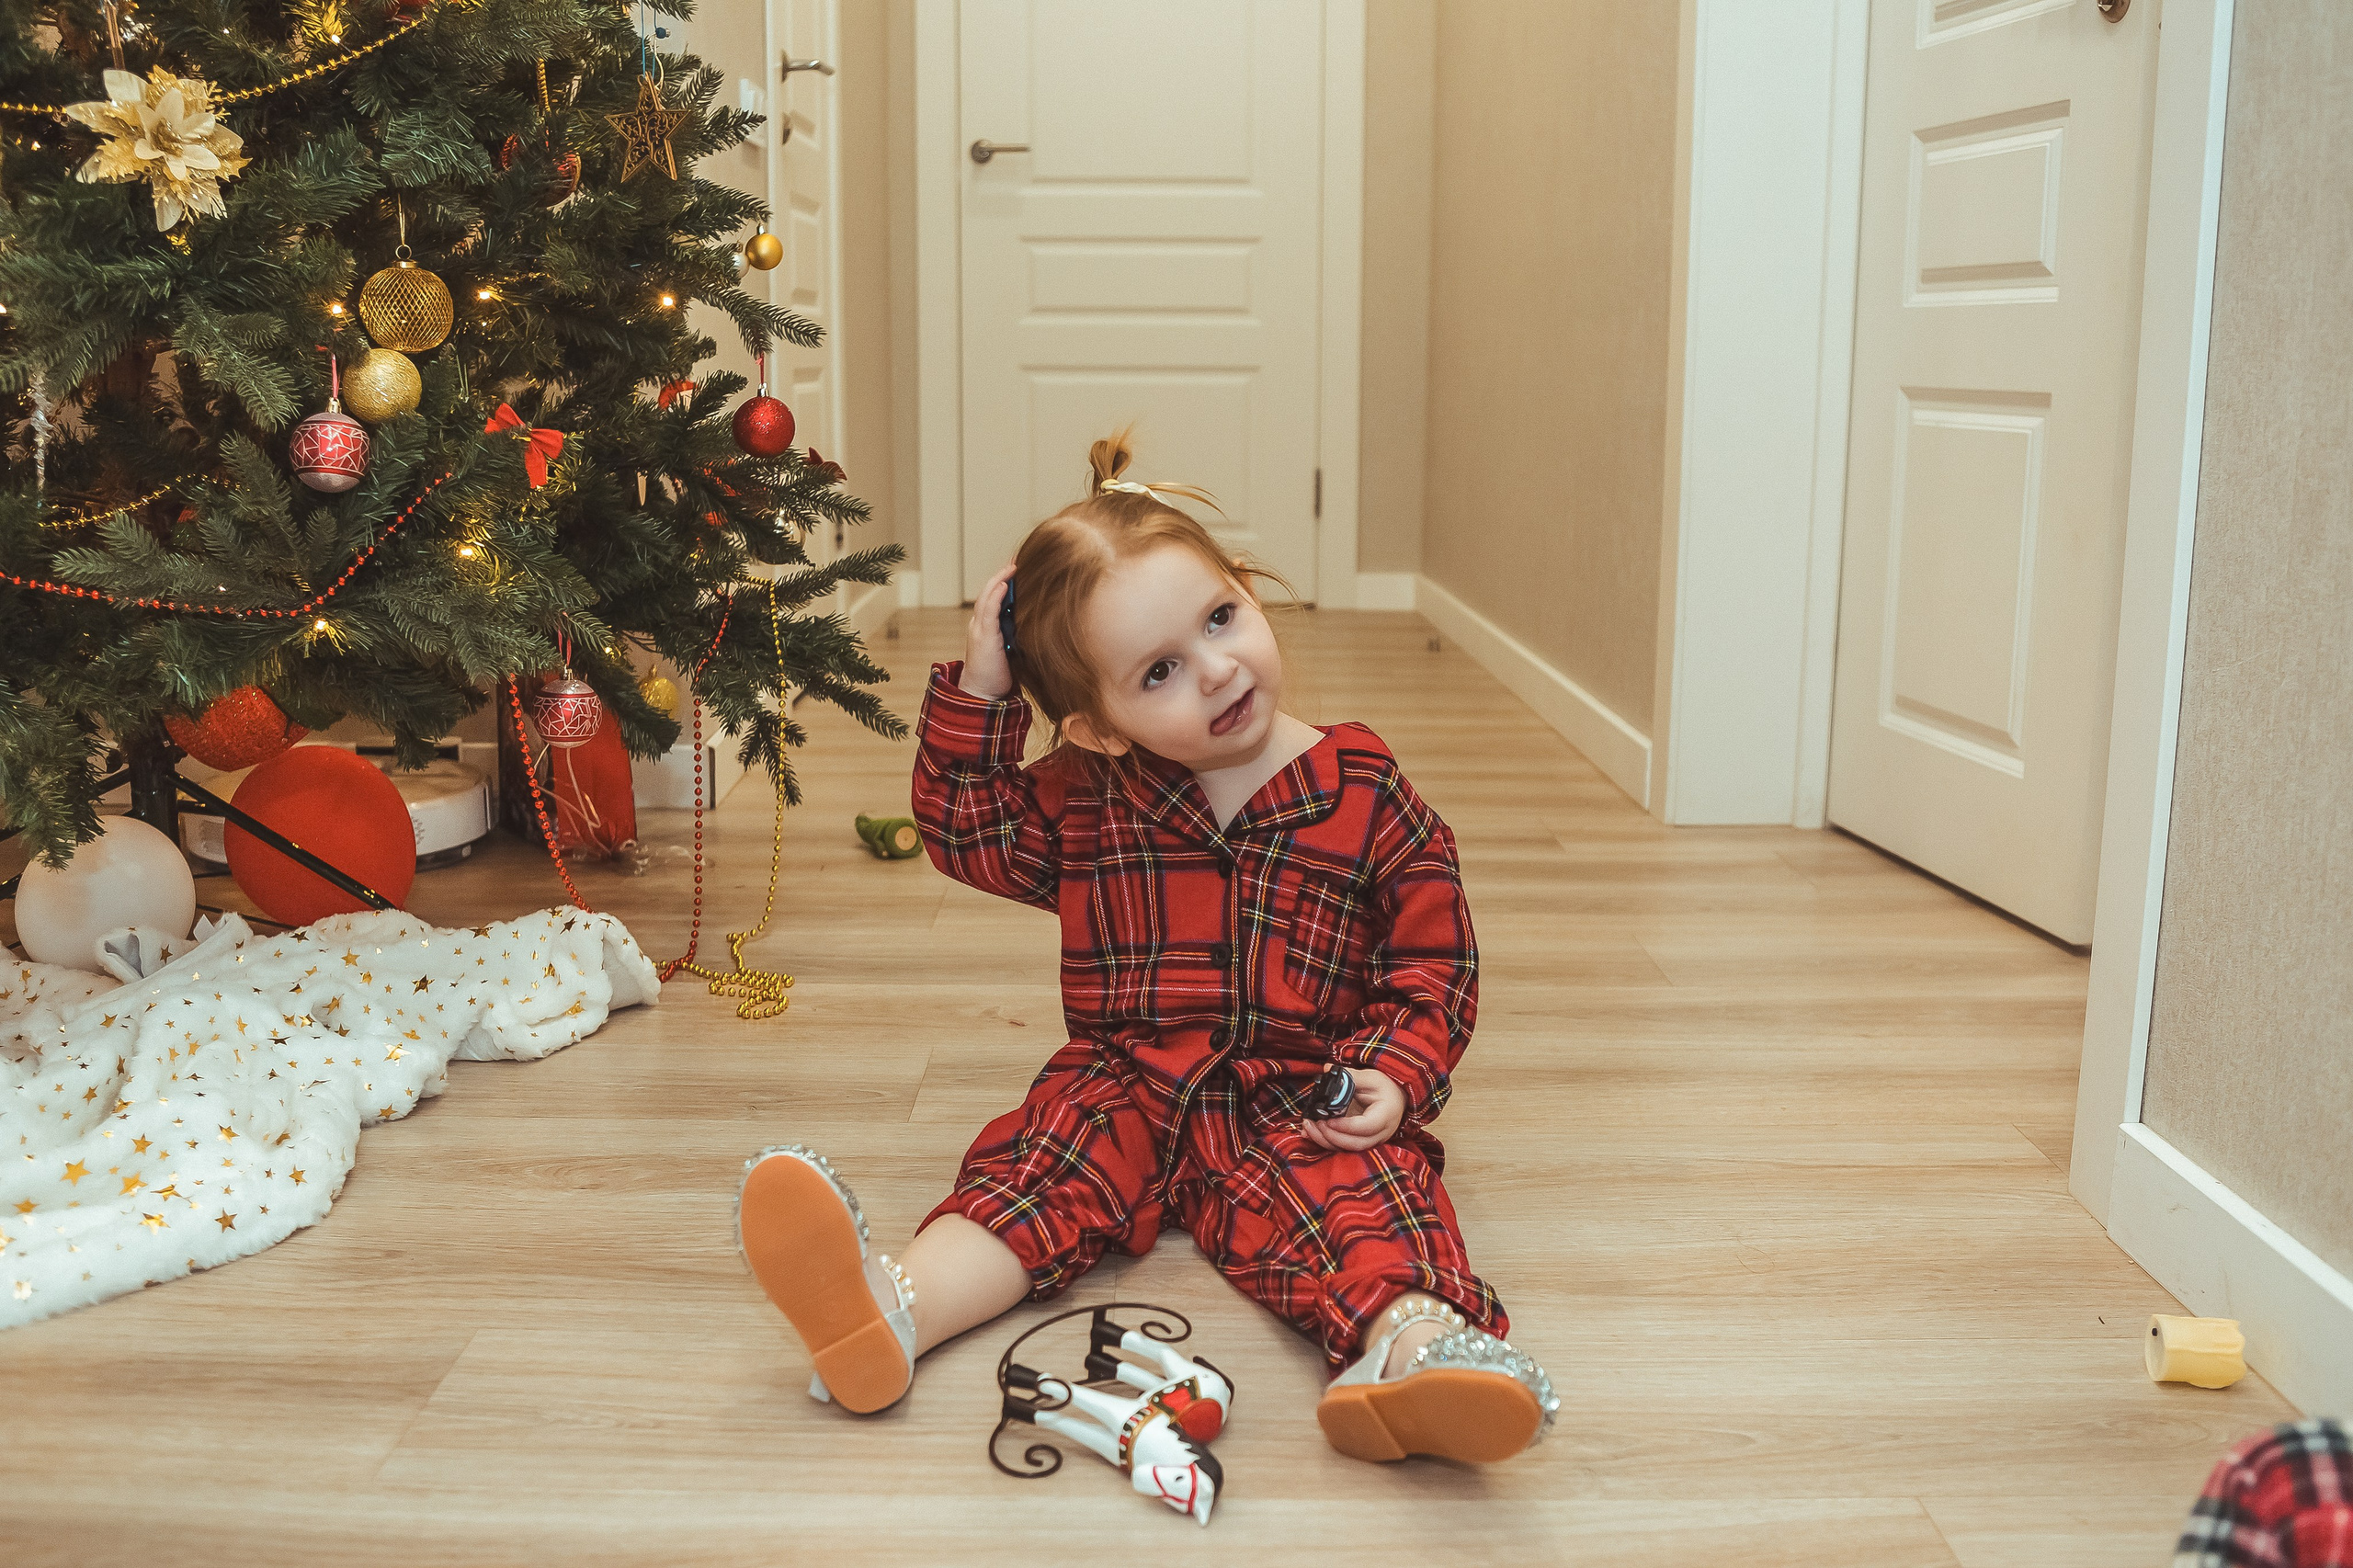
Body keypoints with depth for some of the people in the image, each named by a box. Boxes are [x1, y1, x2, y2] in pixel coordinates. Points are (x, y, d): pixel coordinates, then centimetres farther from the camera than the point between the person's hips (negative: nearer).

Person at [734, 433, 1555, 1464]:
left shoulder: (1366, 797, 0)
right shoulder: (1088, 798, 6)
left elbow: (1435, 960, 5)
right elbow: (968, 836, 9)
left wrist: (1397, 1076, -13)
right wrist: (979, 690, -2)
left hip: (1301, 1102, -2)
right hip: (1130, 1082, 2)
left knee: (1359, 1185, -31)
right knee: (1038, 1158, -24)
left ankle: (1413, 1337, -59)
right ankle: (889, 1311, -47)